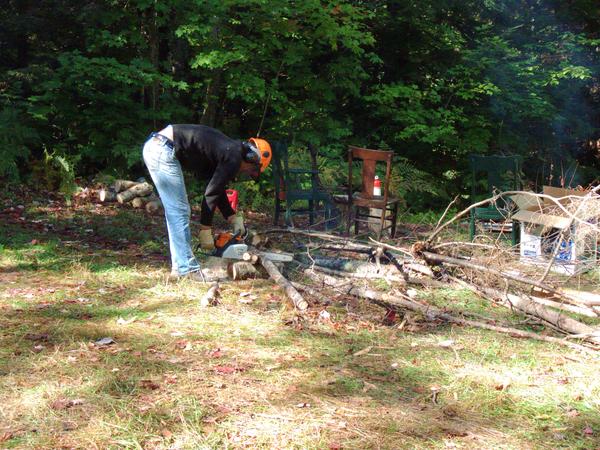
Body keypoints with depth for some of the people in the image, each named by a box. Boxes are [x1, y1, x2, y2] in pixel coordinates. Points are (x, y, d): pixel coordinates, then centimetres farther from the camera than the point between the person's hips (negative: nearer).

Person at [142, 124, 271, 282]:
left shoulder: (228, 150, 20)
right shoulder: (234, 158, -8)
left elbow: (218, 190, 27)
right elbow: (211, 194, -8)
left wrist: (234, 218, 26)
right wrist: (206, 231, 0)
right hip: (164, 150, -10)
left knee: (178, 211, 14)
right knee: (179, 212, -5)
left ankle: (179, 266, 19)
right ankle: (188, 269, -1)